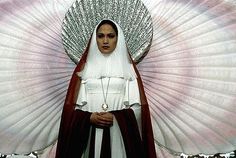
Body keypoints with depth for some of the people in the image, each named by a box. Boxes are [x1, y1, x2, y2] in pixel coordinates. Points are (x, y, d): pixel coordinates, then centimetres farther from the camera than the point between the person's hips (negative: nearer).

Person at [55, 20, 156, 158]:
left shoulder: (127, 67, 5)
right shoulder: (85, 67, 8)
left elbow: (137, 106, 0)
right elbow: (73, 104, 5)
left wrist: (116, 117, -14)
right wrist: (89, 117, -12)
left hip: (119, 133, -1)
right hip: (90, 134, 1)